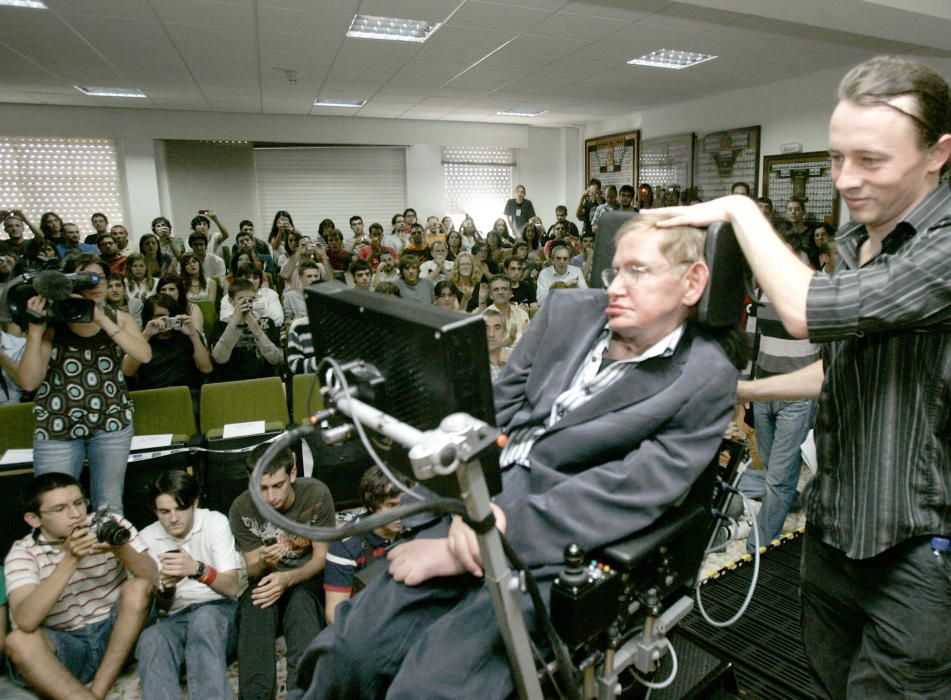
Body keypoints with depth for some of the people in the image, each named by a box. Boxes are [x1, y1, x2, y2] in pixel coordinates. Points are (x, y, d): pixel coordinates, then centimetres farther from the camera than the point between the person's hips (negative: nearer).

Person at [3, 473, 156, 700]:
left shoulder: (111, 525, -5)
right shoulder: (23, 552, -8)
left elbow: (152, 577, -15)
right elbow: (26, 621, -24)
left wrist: (120, 549, -34)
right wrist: (70, 559, -33)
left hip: (119, 632, 1)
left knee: (138, 587, -24)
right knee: (19, 641, -27)